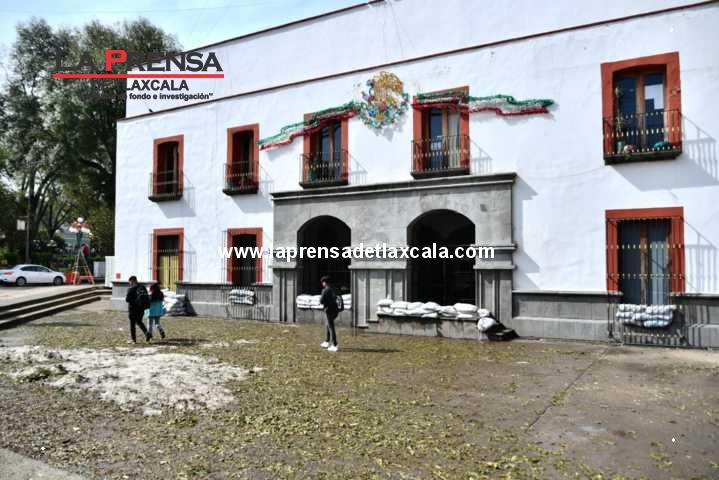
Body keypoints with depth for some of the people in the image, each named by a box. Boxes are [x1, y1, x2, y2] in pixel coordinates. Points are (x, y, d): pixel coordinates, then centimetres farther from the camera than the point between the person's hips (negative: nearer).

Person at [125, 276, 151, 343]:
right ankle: (146, 332, 0)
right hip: (141, 309, 5)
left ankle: (133, 339, 10)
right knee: (139, 322, 22)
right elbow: (147, 298, 6)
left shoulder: (131, 289, -12)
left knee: (132, 324, 8)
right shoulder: (143, 288, 4)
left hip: (133, 309, -5)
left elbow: (127, 299, -15)